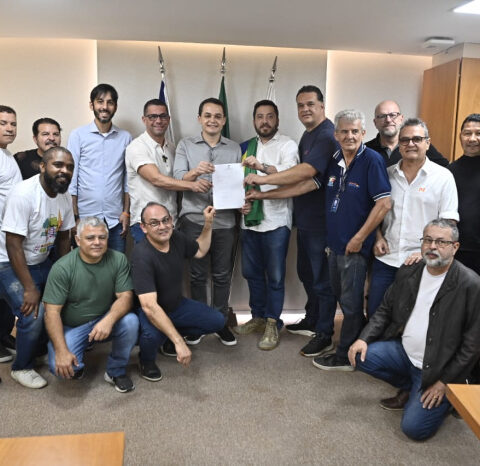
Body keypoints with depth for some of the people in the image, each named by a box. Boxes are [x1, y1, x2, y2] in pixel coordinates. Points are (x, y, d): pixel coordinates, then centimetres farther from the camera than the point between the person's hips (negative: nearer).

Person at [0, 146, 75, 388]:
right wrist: (30, 288, -24)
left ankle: (36, 350, 28)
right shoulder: (23, 193, -25)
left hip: (42, 262, 7)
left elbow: (63, 237, 7)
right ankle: (21, 368, 8)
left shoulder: (65, 195, -3)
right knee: (33, 314, -20)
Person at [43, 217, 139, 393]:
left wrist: (109, 320, -36)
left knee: (130, 321, -28)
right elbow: (52, 312, -18)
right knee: (61, 367, -27)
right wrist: (61, 351, -27)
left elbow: (125, 296, -15)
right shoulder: (62, 268, -18)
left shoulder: (118, 260, -11)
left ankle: (116, 372, -3)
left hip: (105, 321, 2)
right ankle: (77, 365, 13)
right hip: (71, 327, -2)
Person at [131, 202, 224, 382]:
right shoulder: (142, 255, -33)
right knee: (153, 335, -38)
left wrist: (208, 224, 2)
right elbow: (149, 306, -40)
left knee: (217, 321, -2)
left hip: (176, 305, 7)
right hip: (148, 312, -7)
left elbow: (200, 251, 14)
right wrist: (179, 342, -45)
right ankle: (146, 361, 0)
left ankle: (170, 336, 18)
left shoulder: (176, 238, -11)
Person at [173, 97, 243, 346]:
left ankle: (221, 322, 21)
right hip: (194, 219, -1)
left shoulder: (235, 148, 10)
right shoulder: (186, 145, 6)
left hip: (225, 221, 2)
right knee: (198, 274, 6)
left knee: (222, 275, 7)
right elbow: (178, 178, -5)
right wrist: (195, 172, -25)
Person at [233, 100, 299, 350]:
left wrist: (261, 167, -40)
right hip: (250, 219, 6)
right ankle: (258, 317, 30)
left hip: (276, 220, -6)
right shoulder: (246, 147, 13)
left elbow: (289, 172, -24)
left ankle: (272, 324, 13)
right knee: (251, 272, 14)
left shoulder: (287, 145, -4)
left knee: (275, 276, 1)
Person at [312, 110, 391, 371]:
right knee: (341, 297, 19)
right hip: (334, 243, 8)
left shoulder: (372, 160, -14)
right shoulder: (334, 160, 7)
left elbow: (384, 203, -20)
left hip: (355, 246, -7)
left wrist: (359, 238, -17)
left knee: (351, 302, 4)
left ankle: (345, 356, 19)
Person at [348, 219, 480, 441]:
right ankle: (408, 388, 12)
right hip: (404, 352, 6)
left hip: (436, 368, -5)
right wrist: (364, 338, -9)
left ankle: (446, 397, 18)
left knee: (415, 428, -14)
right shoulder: (408, 272, 0)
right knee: (360, 355, -14)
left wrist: (444, 382, -14)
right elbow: (385, 310, 8)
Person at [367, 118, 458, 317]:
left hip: (420, 262, -3)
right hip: (385, 259, 3)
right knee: (374, 314, 8)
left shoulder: (443, 177, -2)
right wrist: (379, 237, 2)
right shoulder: (387, 174, 9)